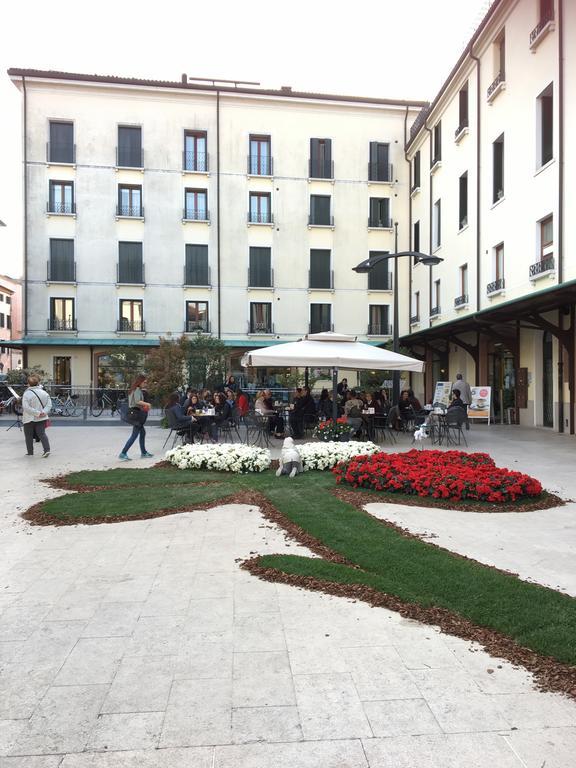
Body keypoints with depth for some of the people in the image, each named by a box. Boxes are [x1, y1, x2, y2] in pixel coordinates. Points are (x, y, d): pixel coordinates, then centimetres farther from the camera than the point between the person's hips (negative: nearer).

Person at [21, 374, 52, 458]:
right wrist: (44, 412, -10)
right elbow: (49, 404, 0)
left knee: (29, 436, 10)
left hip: (29, 419, -4)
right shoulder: (44, 393, 0)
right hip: (41, 419, 4)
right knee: (42, 434, 6)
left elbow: (26, 407, -19)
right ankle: (47, 449, -9)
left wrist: (37, 413, -17)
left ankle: (30, 452, 17)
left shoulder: (27, 394, -13)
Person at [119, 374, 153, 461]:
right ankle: (123, 453, -6)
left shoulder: (133, 389, 16)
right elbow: (138, 401, -27)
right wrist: (147, 404, -17)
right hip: (136, 413, -10)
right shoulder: (137, 390, -14)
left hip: (133, 412, 10)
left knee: (142, 432, 17)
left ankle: (143, 452, 23)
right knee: (134, 435, -7)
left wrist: (143, 406, 11)